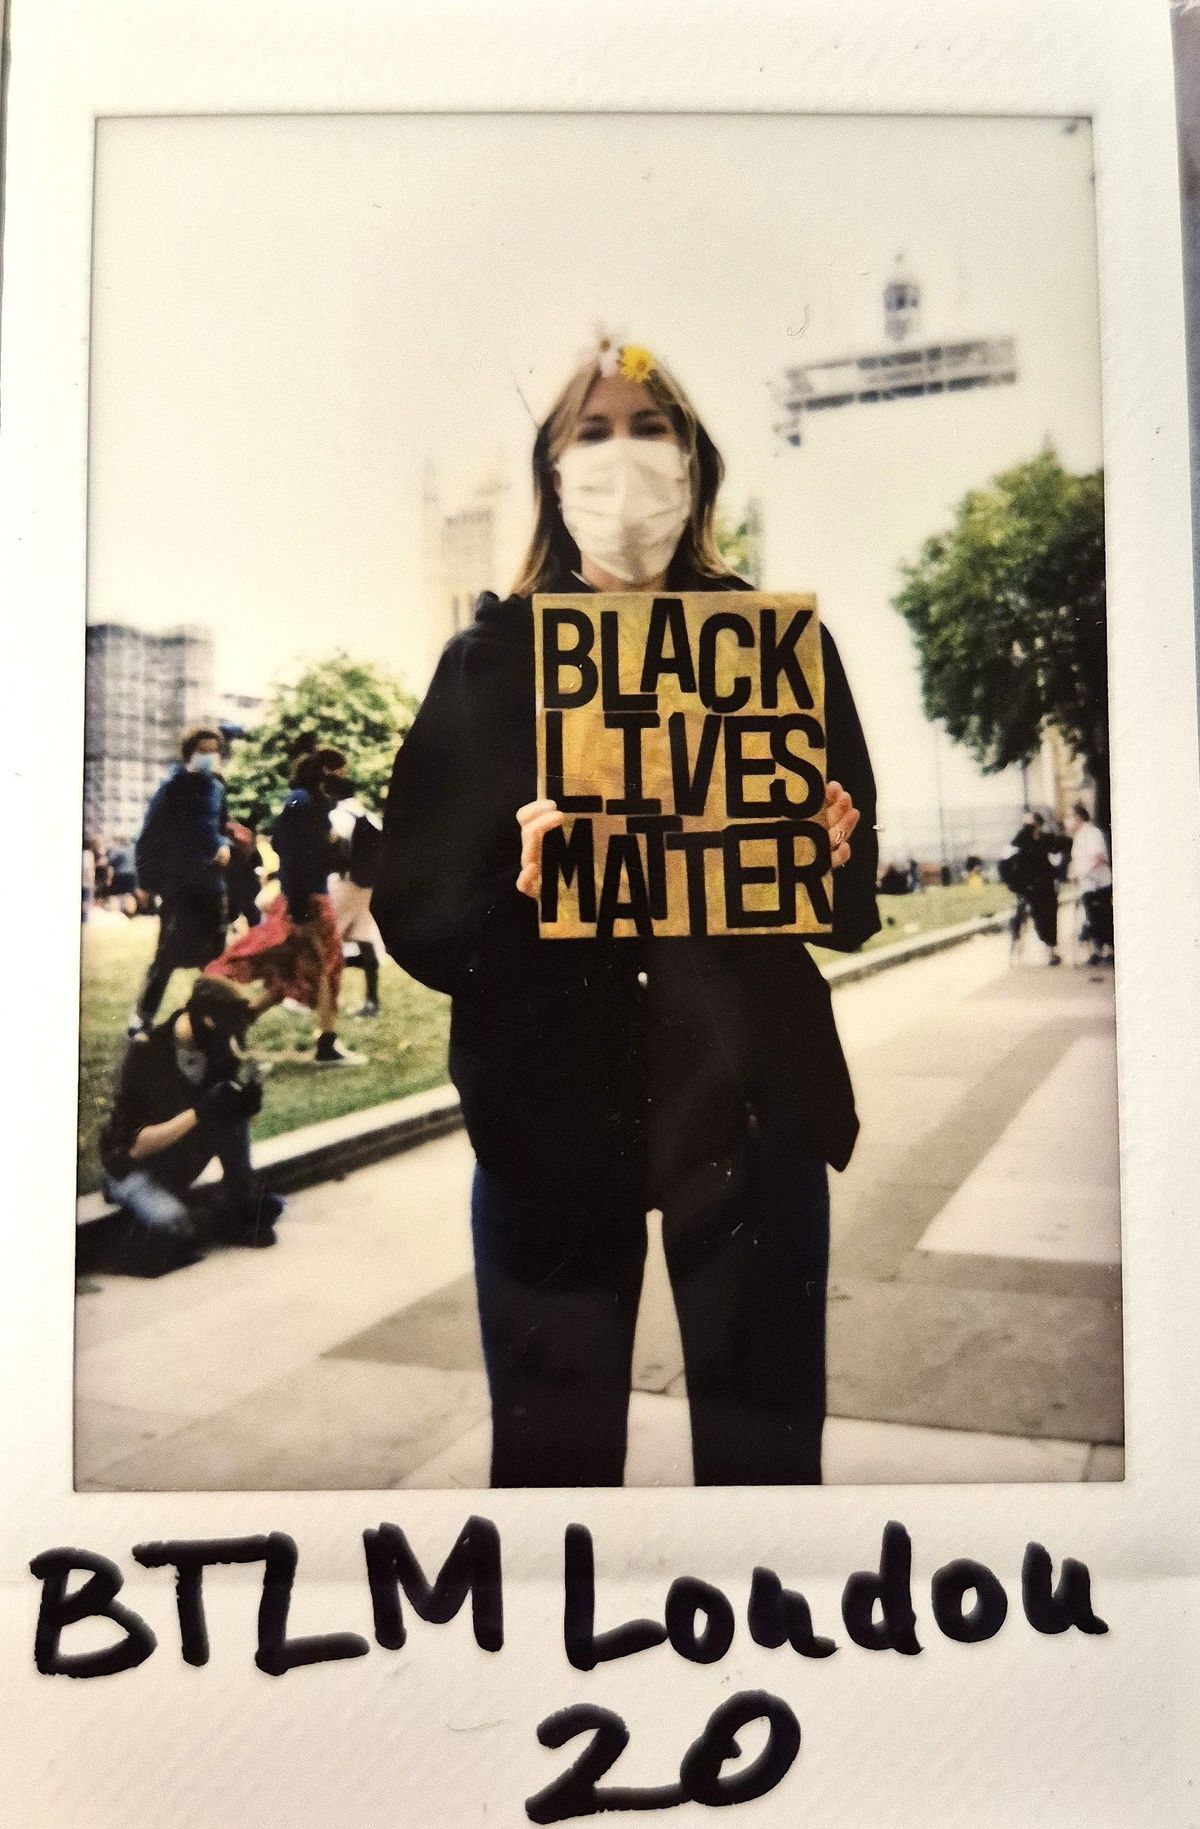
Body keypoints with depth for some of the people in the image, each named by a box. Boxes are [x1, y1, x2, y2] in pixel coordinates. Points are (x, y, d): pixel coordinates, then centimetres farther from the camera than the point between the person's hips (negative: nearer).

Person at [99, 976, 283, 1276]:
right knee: (171, 1223, -34)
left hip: (182, 1162, 6)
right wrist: (199, 1113, -36)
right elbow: (134, 1144, -26)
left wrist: (245, 1100, -25)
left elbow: (227, 1109, 0)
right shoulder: (145, 1052, -25)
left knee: (233, 1107, -19)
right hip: (132, 1165, -6)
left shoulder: (215, 1045, -9)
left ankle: (243, 1209, -8)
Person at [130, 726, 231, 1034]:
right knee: (169, 953, -8)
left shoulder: (216, 788, 9)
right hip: (179, 884, -6)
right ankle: (142, 1018, 1)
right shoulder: (173, 787, -8)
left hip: (212, 884, 6)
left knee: (214, 953, 9)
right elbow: (149, 836, -7)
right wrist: (148, 882, -11)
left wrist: (224, 845, 0)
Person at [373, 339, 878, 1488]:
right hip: (547, 1105, 0)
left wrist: (828, 861, -14)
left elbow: (857, 908, 7)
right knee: (551, 1444, 8)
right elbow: (412, 915, -1)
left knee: (765, 1438, 9)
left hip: (751, 1102, 1)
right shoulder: (490, 658, 3)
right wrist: (515, 891, -20)